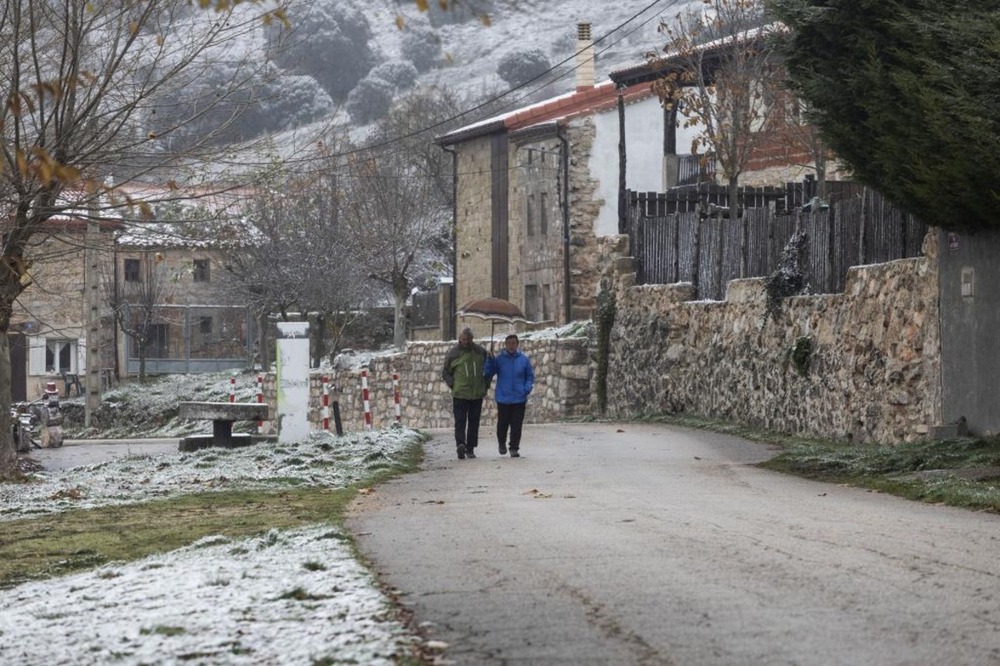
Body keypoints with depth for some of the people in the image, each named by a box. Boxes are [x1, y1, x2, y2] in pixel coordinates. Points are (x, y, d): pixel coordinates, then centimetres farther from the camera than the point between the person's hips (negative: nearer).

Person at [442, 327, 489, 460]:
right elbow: (446, 372, 9)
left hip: (477, 394, 3)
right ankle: (460, 445, -23)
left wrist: (485, 385, 10)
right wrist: (452, 385, -3)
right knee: (460, 421, -11)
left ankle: (470, 448, 11)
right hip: (459, 394, -3)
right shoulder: (452, 353, 0)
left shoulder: (480, 352, 6)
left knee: (474, 422, 5)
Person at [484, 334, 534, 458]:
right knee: (503, 423, 8)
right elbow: (488, 374, -4)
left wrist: (527, 389, -6)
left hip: (519, 399, 0)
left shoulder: (524, 359, 2)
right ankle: (502, 443, 33)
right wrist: (490, 360, -17)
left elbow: (530, 376, 10)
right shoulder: (498, 359, -1)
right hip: (503, 398, 0)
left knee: (516, 425, -2)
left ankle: (514, 448, 7)